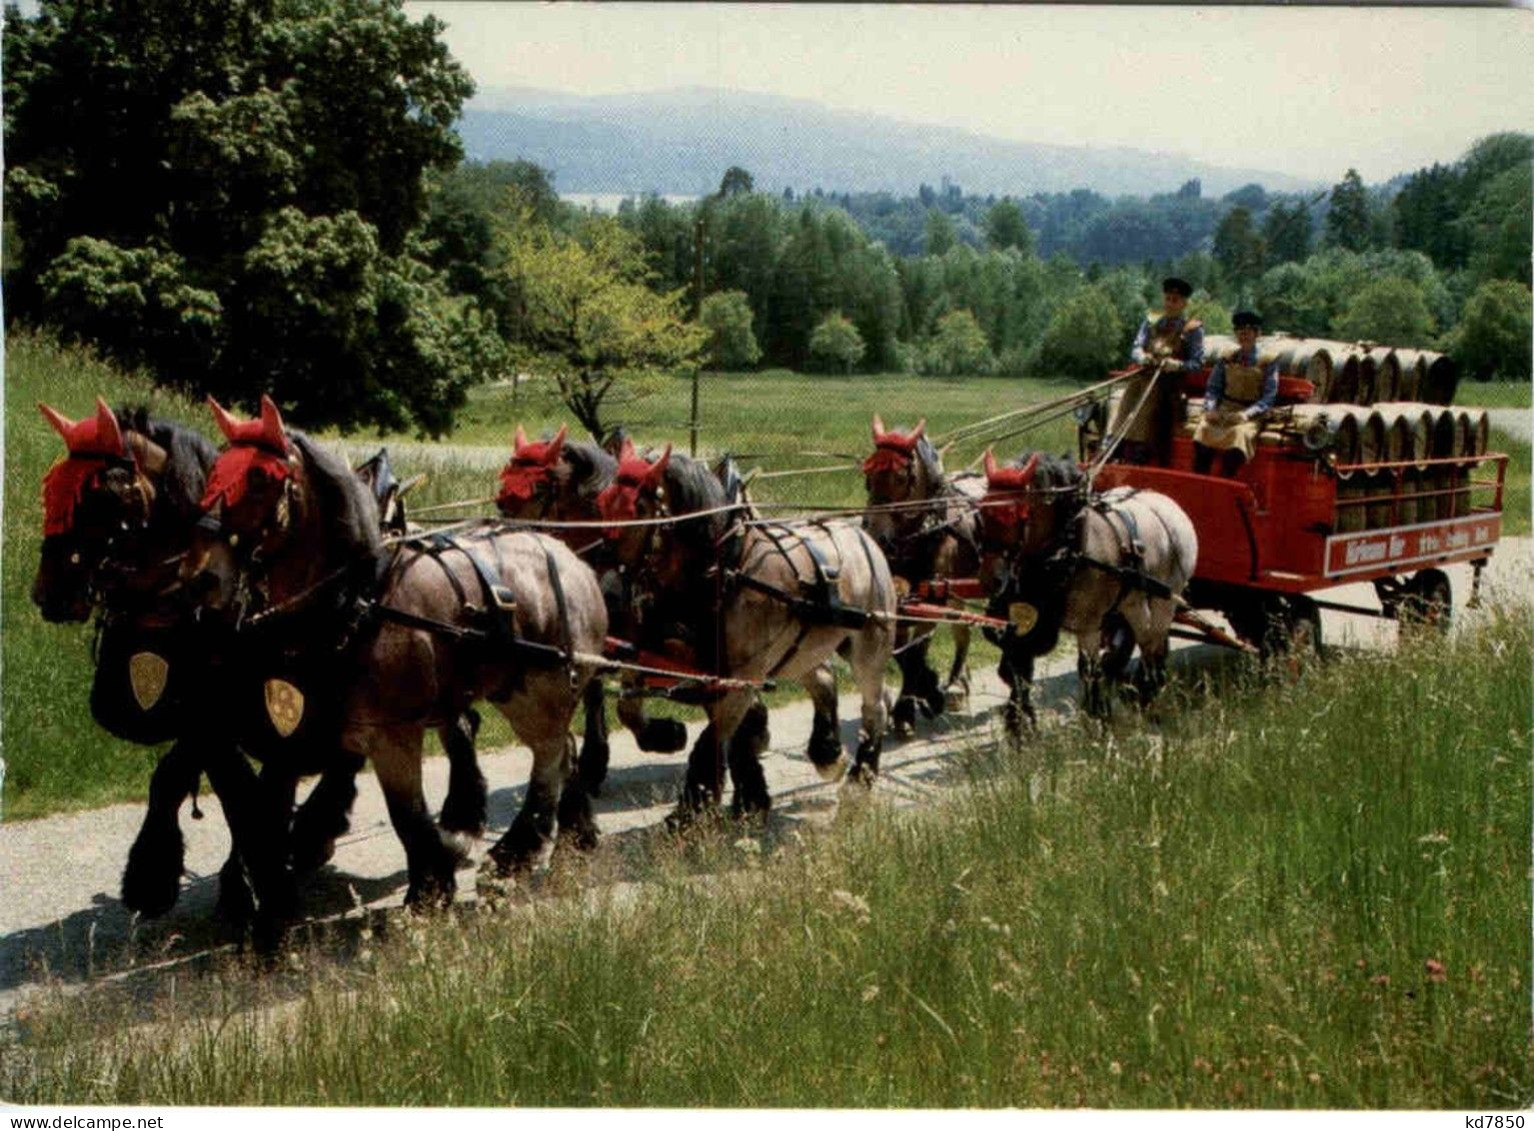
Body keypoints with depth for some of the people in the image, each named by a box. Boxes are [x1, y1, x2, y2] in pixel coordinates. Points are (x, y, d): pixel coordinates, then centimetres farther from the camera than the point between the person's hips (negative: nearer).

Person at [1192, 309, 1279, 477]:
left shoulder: (1268, 362, 5)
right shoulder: (1226, 359, 14)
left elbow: (1268, 397, -1)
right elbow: (1212, 388, 14)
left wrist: (1246, 414, -16)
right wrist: (1210, 408, -7)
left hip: (1251, 416, -3)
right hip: (1223, 411, 3)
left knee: (1239, 433, -35)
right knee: (1203, 429, -29)